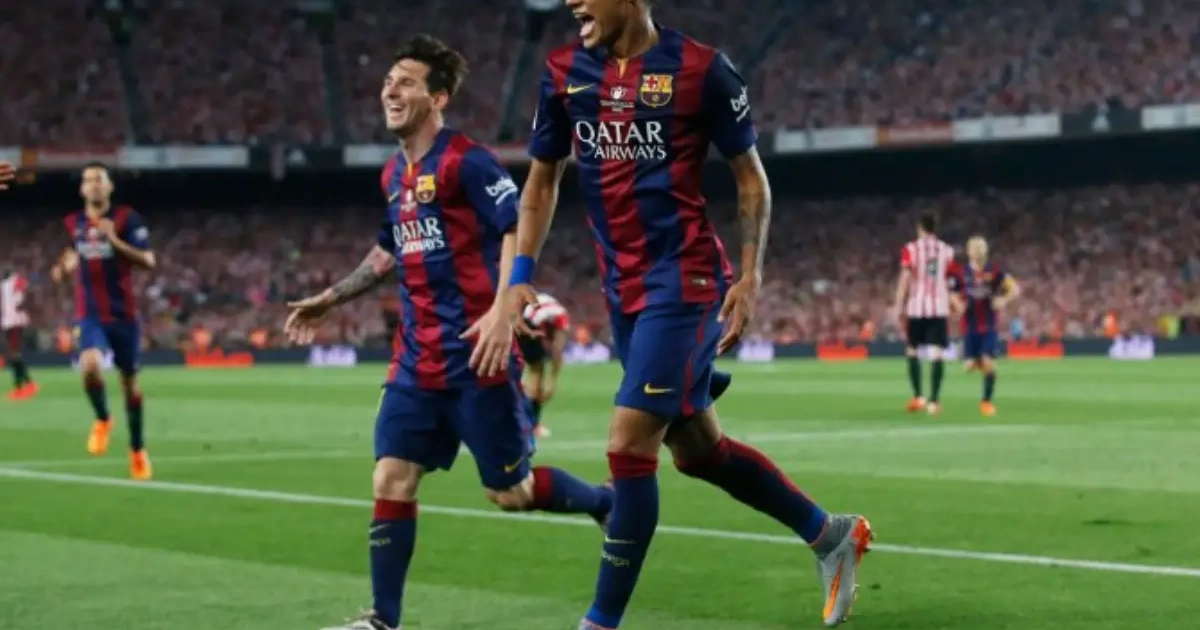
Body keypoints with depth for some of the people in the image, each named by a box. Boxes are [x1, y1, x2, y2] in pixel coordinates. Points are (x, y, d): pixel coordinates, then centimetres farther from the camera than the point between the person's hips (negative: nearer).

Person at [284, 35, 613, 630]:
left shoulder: (465, 161, -11)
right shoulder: (394, 174, 14)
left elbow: (519, 229, -18)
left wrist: (502, 312, -28)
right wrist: (329, 299, 30)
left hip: (474, 356, -7)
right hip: (416, 361, 7)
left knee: (510, 491, 1)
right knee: (391, 480, -2)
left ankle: (608, 505, 27)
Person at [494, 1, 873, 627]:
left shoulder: (699, 68, -10)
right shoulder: (564, 73, 4)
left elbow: (750, 178, -1)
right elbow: (542, 180, 15)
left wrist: (750, 279, -7)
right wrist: (521, 274, 6)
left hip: (684, 284, -7)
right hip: (623, 291, 7)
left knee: (629, 446, -12)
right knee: (698, 449, 14)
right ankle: (831, 534, 33)